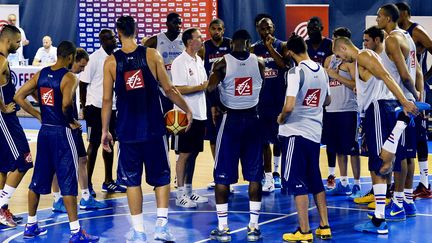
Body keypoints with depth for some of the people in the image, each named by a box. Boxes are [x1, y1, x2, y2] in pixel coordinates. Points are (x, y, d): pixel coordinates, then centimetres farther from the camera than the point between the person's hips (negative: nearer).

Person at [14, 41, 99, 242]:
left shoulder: (41, 74, 6)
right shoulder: (68, 77, -13)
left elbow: (19, 97, 4)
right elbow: (66, 104, -27)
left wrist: (39, 115, 9)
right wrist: (70, 121, -8)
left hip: (44, 131, 7)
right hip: (62, 132, -7)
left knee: (38, 180, 16)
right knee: (68, 182, -5)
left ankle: (31, 225, 24)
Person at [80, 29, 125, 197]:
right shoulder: (94, 58, -11)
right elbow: (83, 83, -9)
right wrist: (84, 106, -9)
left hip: (111, 107, 6)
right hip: (96, 107, -6)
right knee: (94, 145, -2)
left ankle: (108, 182, 20)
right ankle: (87, 183, 5)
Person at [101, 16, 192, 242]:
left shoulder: (111, 61, -1)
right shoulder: (151, 54, -3)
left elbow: (107, 99, -1)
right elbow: (168, 89, -2)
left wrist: (105, 130, 8)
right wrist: (187, 110, 12)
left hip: (127, 130, 0)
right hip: (154, 128, 0)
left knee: (132, 180, 9)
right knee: (161, 177, 12)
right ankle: (161, 225, 3)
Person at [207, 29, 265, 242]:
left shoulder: (223, 63, -7)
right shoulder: (259, 62, -1)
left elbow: (209, 90, -15)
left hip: (230, 119, -2)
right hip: (252, 119, 2)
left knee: (222, 176, 5)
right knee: (254, 175, 8)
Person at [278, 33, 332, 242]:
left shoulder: (296, 72, -16)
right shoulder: (322, 71, 6)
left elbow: (289, 106, -23)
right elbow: (327, 100, 21)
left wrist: (281, 118, -5)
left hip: (295, 132, -7)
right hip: (315, 132, 7)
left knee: (297, 183, -1)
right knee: (315, 181, 17)